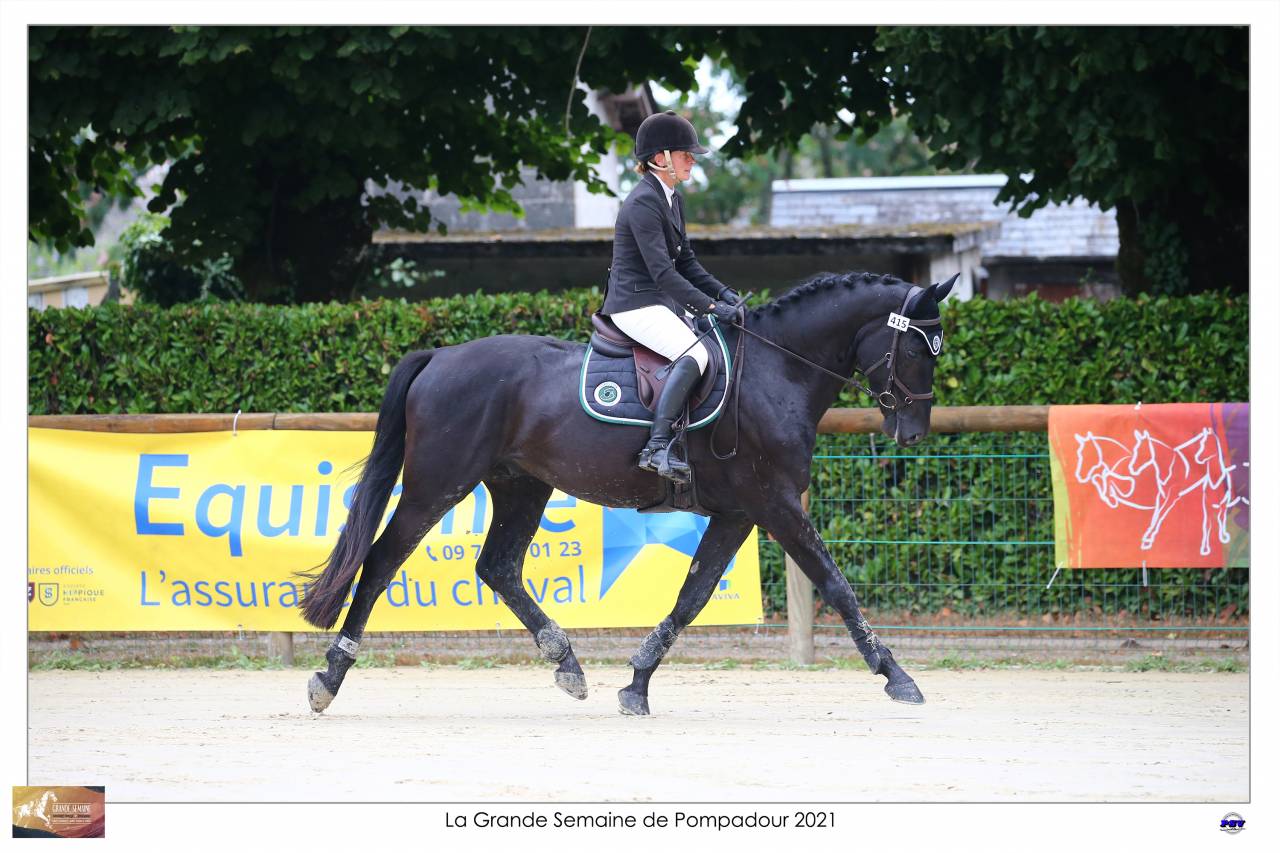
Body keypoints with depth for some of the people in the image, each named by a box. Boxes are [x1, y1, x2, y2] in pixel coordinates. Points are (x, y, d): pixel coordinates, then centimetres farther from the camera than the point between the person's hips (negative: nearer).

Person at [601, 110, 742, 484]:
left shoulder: (671, 200, 15)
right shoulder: (643, 203, -17)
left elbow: (685, 262, 19)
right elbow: (663, 272, -23)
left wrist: (721, 292, 5)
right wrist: (709, 306, -25)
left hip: (662, 302, 11)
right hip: (635, 305, -11)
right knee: (695, 354, -30)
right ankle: (657, 448, -36)